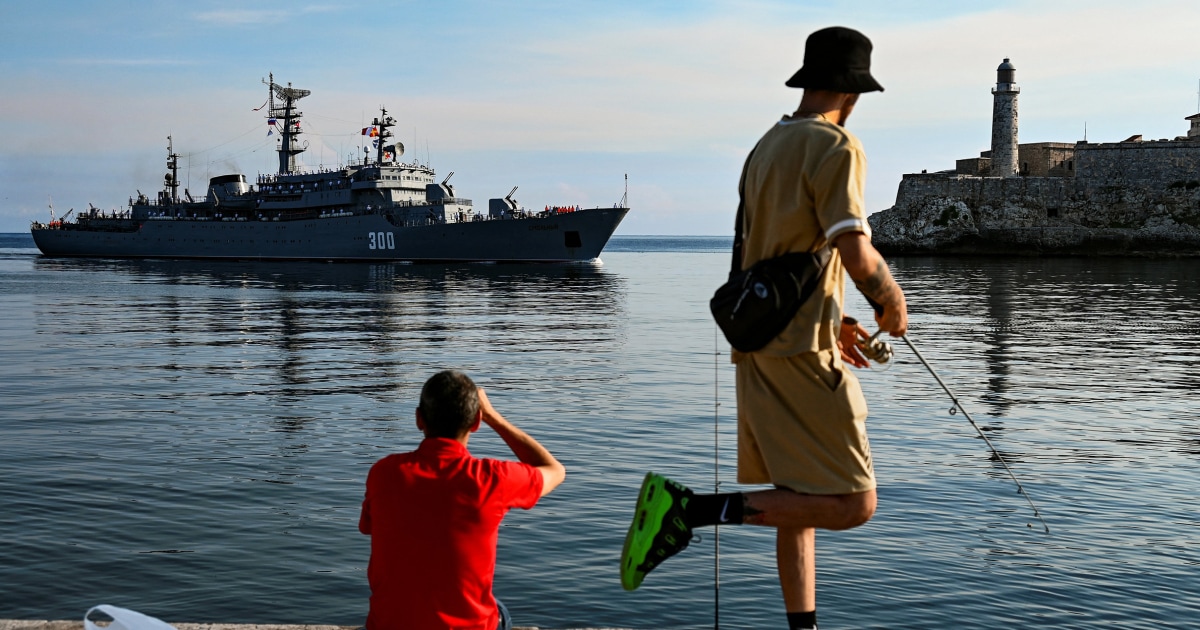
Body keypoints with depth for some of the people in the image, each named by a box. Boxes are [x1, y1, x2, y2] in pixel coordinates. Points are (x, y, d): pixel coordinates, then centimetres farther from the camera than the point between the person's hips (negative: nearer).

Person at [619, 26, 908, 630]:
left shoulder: (766, 147, 16)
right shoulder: (835, 147, -11)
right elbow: (858, 257, -20)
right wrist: (892, 303, 1)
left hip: (757, 347, 9)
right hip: (802, 352, -9)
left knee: (799, 500, 16)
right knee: (852, 503, -7)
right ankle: (692, 507, -16)